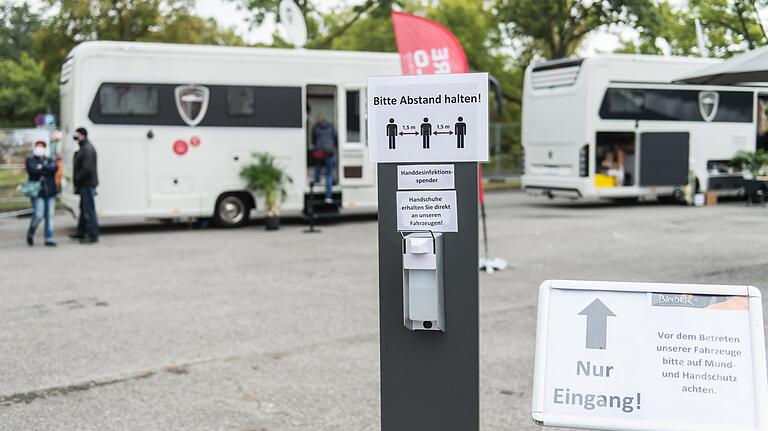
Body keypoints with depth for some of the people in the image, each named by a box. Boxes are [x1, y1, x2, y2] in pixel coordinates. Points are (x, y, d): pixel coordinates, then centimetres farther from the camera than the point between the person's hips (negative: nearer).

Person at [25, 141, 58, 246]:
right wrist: (47, 170, -8)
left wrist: (42, 167, -12)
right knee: (38, 215, -11)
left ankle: (49, 239, 5)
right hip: (37, 191, -3)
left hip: (50, 192, 3)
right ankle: (30, 233, 16)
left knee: (49, 216, 0)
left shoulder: (50, 160, 15)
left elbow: (54, 168, -7)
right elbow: (33, 170, -12)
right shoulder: (30, 160, 7)